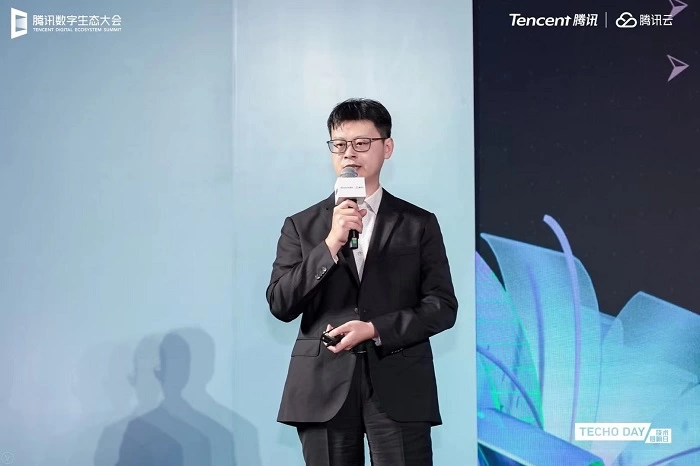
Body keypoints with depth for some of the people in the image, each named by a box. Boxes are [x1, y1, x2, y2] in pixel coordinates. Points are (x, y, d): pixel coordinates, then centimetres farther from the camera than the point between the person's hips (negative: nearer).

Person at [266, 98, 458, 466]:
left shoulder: (419, 224, 9)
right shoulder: (301, 226, 11)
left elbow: (443, 307, 3)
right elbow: (280, 305, 1)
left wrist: (375, 329, -11)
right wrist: (330, 245, -10)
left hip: (399, 390, -1)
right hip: (324, 390, 1)